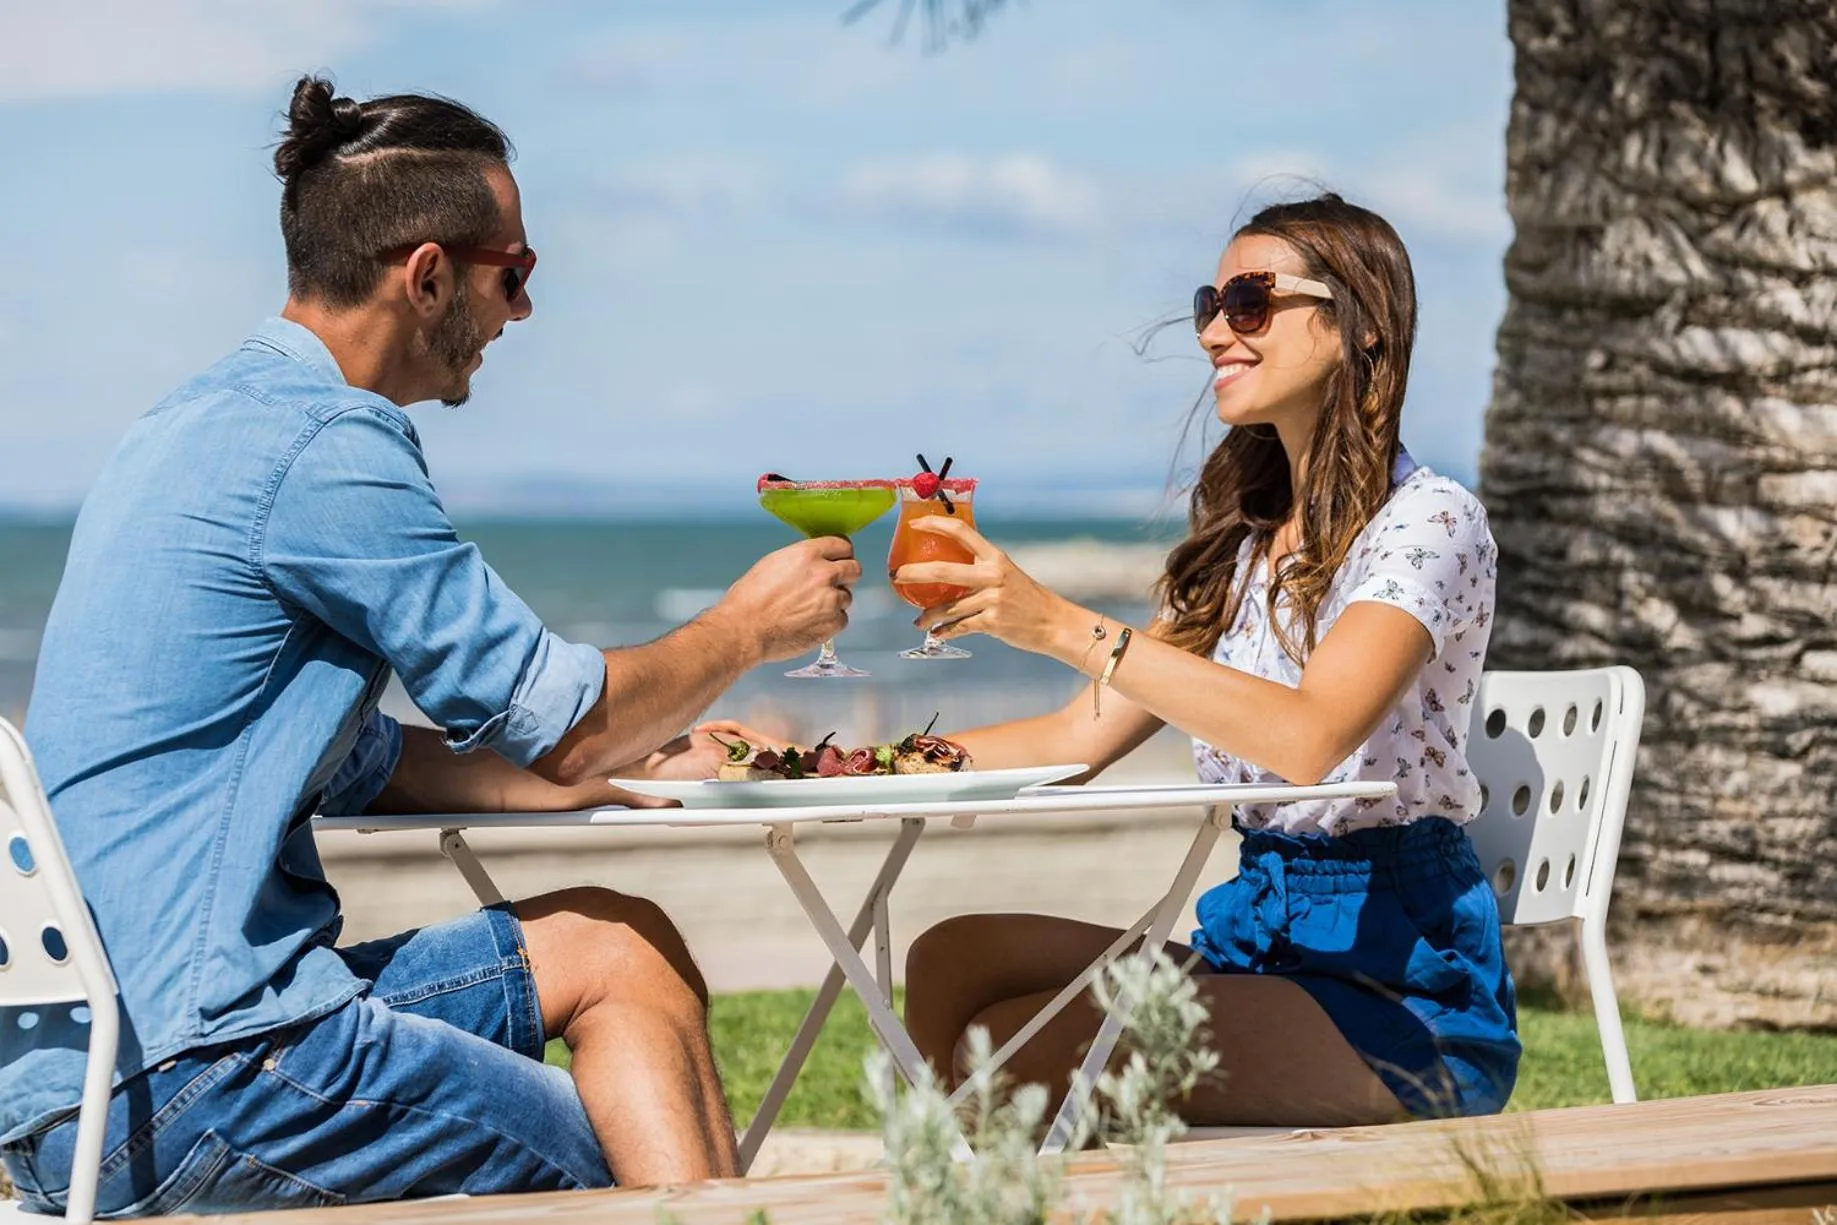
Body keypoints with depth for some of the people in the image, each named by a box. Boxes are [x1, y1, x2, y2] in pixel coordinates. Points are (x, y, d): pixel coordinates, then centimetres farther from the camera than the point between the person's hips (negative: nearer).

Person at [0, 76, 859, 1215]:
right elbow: (560, 720, -9)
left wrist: (637, 768, 25)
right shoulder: (325, 443, -15)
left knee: (618, 948, 14)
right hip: (180, 1077, -10)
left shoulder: (213, 420, 17)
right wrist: (747, 629, 9)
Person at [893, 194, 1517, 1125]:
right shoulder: (1242, 541, 17)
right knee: (954, 961, -14)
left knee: (1014, 1049, -25)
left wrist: (1063, 628, -31)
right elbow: (1078, 740, 14)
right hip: (1256, 935, 8)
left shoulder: (1427, 522, -9)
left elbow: (1310, 735, -27)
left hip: (1404, 994, -8)